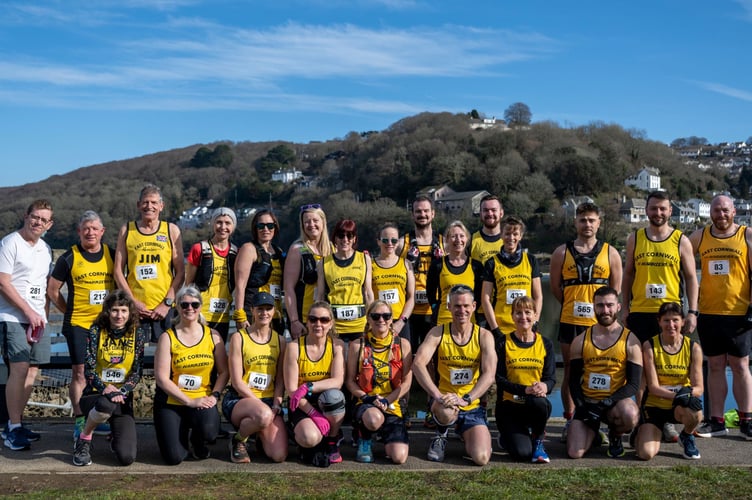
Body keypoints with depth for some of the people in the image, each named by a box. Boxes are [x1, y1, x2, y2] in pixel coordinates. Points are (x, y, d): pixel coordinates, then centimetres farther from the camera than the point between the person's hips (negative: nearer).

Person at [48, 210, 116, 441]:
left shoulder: (112, 255, 6)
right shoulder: (69, 258, -3)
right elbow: (52, 290, 5)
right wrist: (69, 311, 4)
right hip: (78, 324, -3)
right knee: (80, 372, -3)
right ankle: (80, 421, 4)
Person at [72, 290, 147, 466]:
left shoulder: (137, 334, -1)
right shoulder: (96, 331, -5)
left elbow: (137, 372, -2)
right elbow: (89, 369, -10)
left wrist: (122, 391, -19)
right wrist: (104, 388, -27)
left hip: (123, 398, 2)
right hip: (95, 394, -1)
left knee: (127, 457, -16)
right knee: (106, 404, -42)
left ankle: (116, 438, 23)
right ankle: (84, 439, -10)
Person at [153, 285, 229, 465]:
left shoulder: (212, 336, 5)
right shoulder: (168, 338, -3)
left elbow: (224, 371, 6)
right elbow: (162, 378, -9)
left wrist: (214, 396, -12)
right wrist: (190, 401, -16)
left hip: (202, 400, 1)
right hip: (171, 402, -1)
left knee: (209, 432, -31)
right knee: (174, 458, -15)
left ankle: (197, 441, 9)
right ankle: (183, 435, 22)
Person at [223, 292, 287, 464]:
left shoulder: (280, 340, 10)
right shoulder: (239, 338, -2)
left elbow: (280, 380, 7)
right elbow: (237, 382, -7)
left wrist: (276, 405, -10)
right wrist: (261, 406, -14)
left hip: (269, 402, 4)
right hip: (239, 400, -4)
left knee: (279, 456, -16)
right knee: (264, 415, -39)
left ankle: (261, 438, 21)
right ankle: (238, 440, -5)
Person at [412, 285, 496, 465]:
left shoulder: (484, 336, -2)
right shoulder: (438, 333, -3)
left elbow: (489, 374, -14)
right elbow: (418, 364, -18)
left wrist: (465, 399, -29)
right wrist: (437, 395, -33)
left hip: (472, 405, 1)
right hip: (444, 400, -1)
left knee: (481, 458, -18)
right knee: (446, 412, -39)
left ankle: (467, 435, 21)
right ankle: (440, 436, 0)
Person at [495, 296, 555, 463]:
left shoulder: (545, 344, 6)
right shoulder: (503, 343, -1)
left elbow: (551, 377, 1)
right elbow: (498, 378, -8)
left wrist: (544, 386, -25)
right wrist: (525, 389, -24)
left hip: (536, 402, 2)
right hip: (509, 404, -2)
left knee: (541, 402, -38)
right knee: (522, 453, -23)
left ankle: (538, 441, -5)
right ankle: (506, 436, 17)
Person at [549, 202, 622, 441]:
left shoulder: (610, 253, 6)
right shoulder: (562, 253, 5)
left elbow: (615, 289, 8)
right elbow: (555, 286, 8)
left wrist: (601, 308, 3)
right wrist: (572, 305, 6)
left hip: (600, 323, 0)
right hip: (570, 322, 0)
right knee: (570, 373, 6)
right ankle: (569, 421, 14)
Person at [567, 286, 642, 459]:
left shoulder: (630, 341, -2)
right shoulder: (580, 341, 5)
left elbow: (633, 384, -6)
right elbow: (574, 381, 7)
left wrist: (604, 404, -17)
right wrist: (583, 407, -10)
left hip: (615, 401, -1)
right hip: (587, 401, 1)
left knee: (630, 415, -37)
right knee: (575, 453, -17)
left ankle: (615, 436, 2)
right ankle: (593, 434, 21)